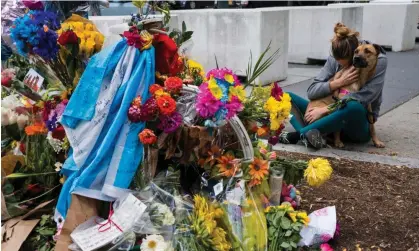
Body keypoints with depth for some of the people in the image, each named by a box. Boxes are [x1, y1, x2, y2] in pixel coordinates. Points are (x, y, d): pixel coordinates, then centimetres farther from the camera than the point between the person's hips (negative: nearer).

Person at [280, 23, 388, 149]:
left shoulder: (379, 60, -11)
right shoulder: (334, 59, -1)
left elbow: (364, 98, -21)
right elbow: (312, 92, -8)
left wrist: (324, 110, -24)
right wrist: (339, 82, -23)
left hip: (358, 124, -4)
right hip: (334, 115, 4)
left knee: (354, 106, -40)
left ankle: (298, 134, -35)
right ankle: (308, 135, -36)